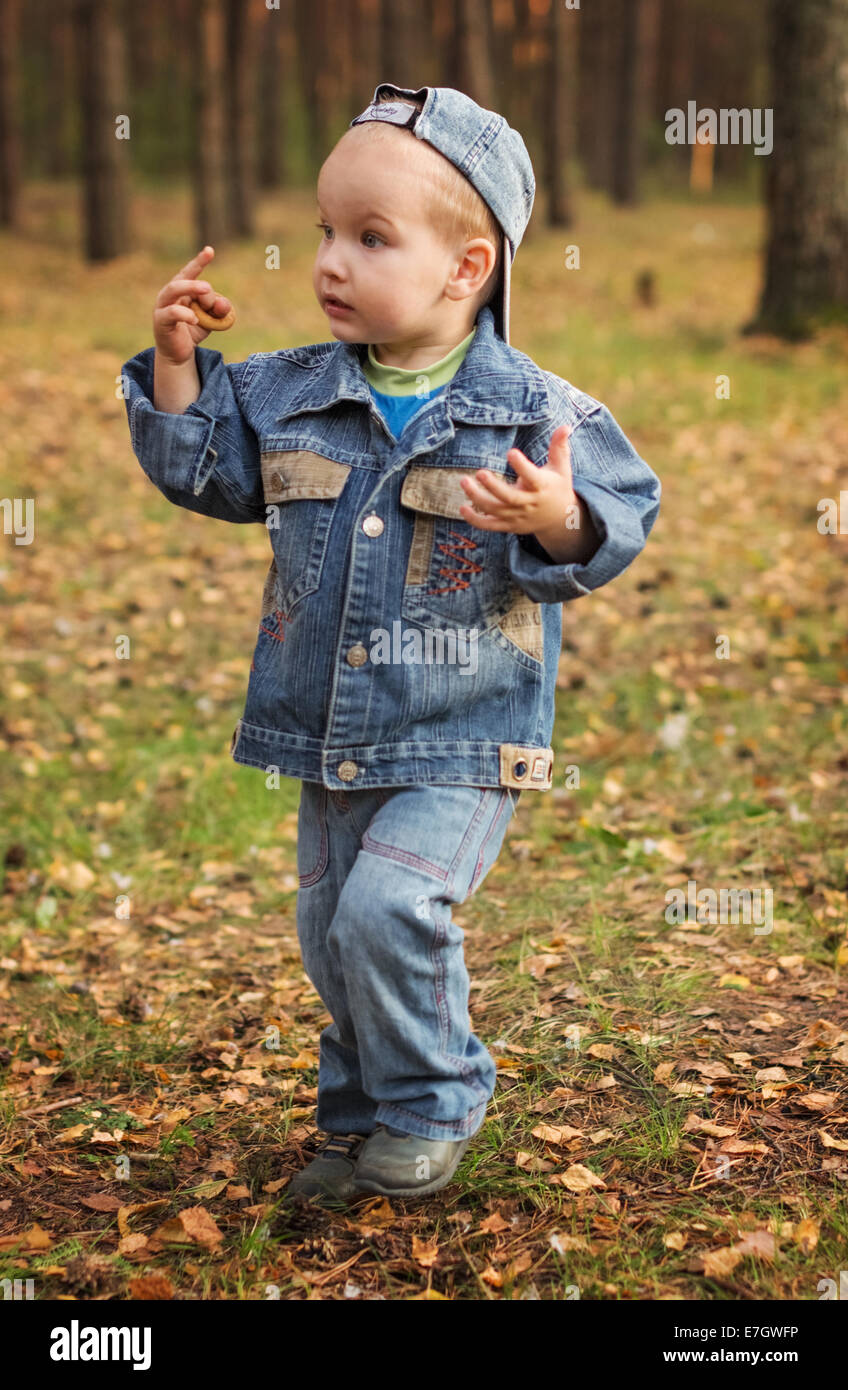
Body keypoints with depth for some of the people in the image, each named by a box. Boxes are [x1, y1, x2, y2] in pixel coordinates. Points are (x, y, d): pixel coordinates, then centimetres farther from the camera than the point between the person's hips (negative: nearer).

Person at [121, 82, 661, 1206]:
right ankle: (362, 1116, 37)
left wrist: (558, 520, -31)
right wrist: (177, 363, -1)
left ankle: (432, 1106, 7)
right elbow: (201, 465, 12)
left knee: (388, 907, -19)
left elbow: (614, 526, -10)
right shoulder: (291, 394, 2)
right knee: (330, 938, 14)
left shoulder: (538, 414, -11)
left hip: (461, 745, -5)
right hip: (332, 741, 6)